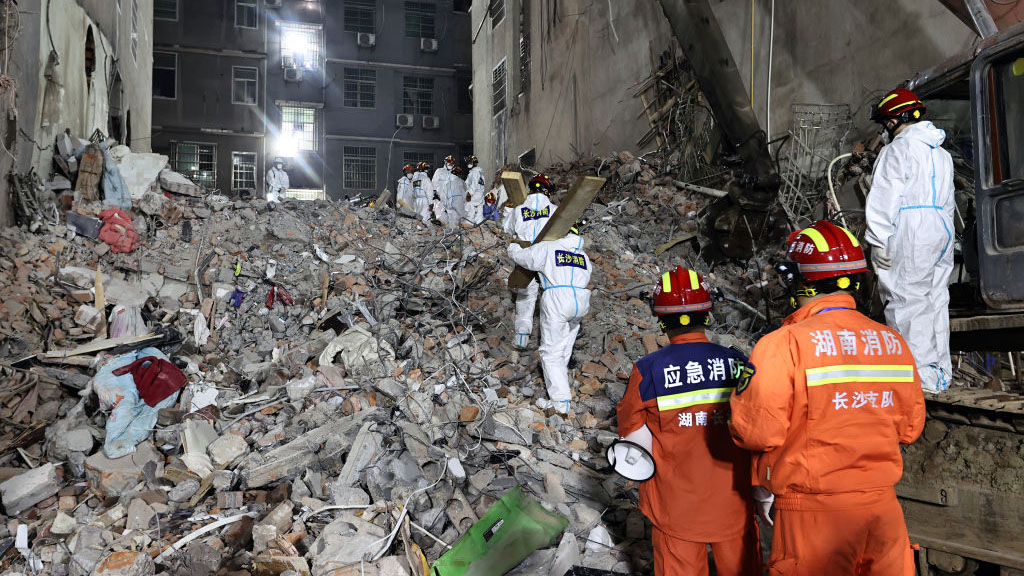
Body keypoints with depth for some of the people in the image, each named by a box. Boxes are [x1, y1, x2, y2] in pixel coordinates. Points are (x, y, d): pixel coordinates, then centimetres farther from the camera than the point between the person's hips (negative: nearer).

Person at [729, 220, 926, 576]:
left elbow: (756, 434, -19)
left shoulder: (784, 344, -18)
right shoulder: (895, 343, 0)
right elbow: (909, 429, 10)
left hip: (813, 519, -4)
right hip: (882, 507, 5)